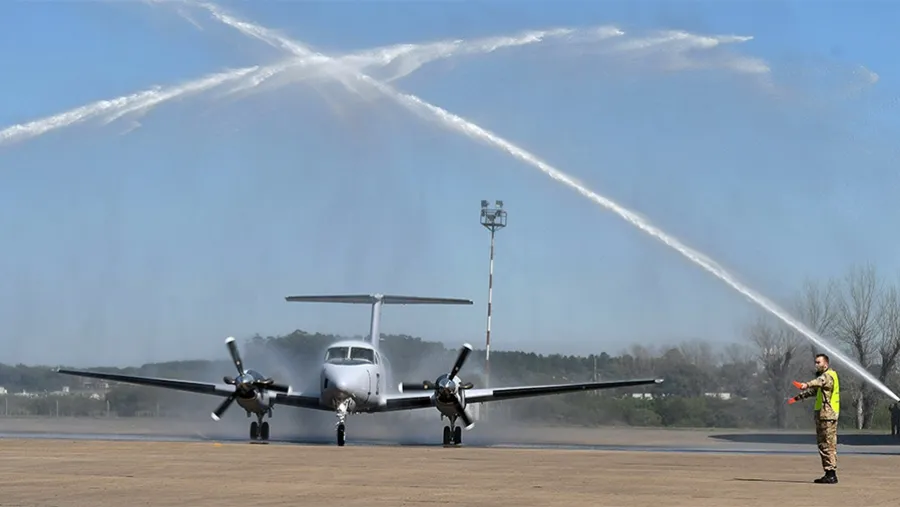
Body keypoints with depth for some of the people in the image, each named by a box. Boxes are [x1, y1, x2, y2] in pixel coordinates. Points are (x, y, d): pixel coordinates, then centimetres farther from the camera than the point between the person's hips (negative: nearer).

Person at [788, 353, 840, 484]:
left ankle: (831, 474, -10)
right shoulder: (824, 376, 22)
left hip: (828, 415, -10)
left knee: (828, 446, -10)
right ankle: (828, 474, 13)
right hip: (821, 415, 10)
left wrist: (807, 384, -53)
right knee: (822, 445, 10)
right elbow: (813, 390, 35)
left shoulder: (829, 375, -11)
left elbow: (820, 381, -35)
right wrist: (798, 397, 36)